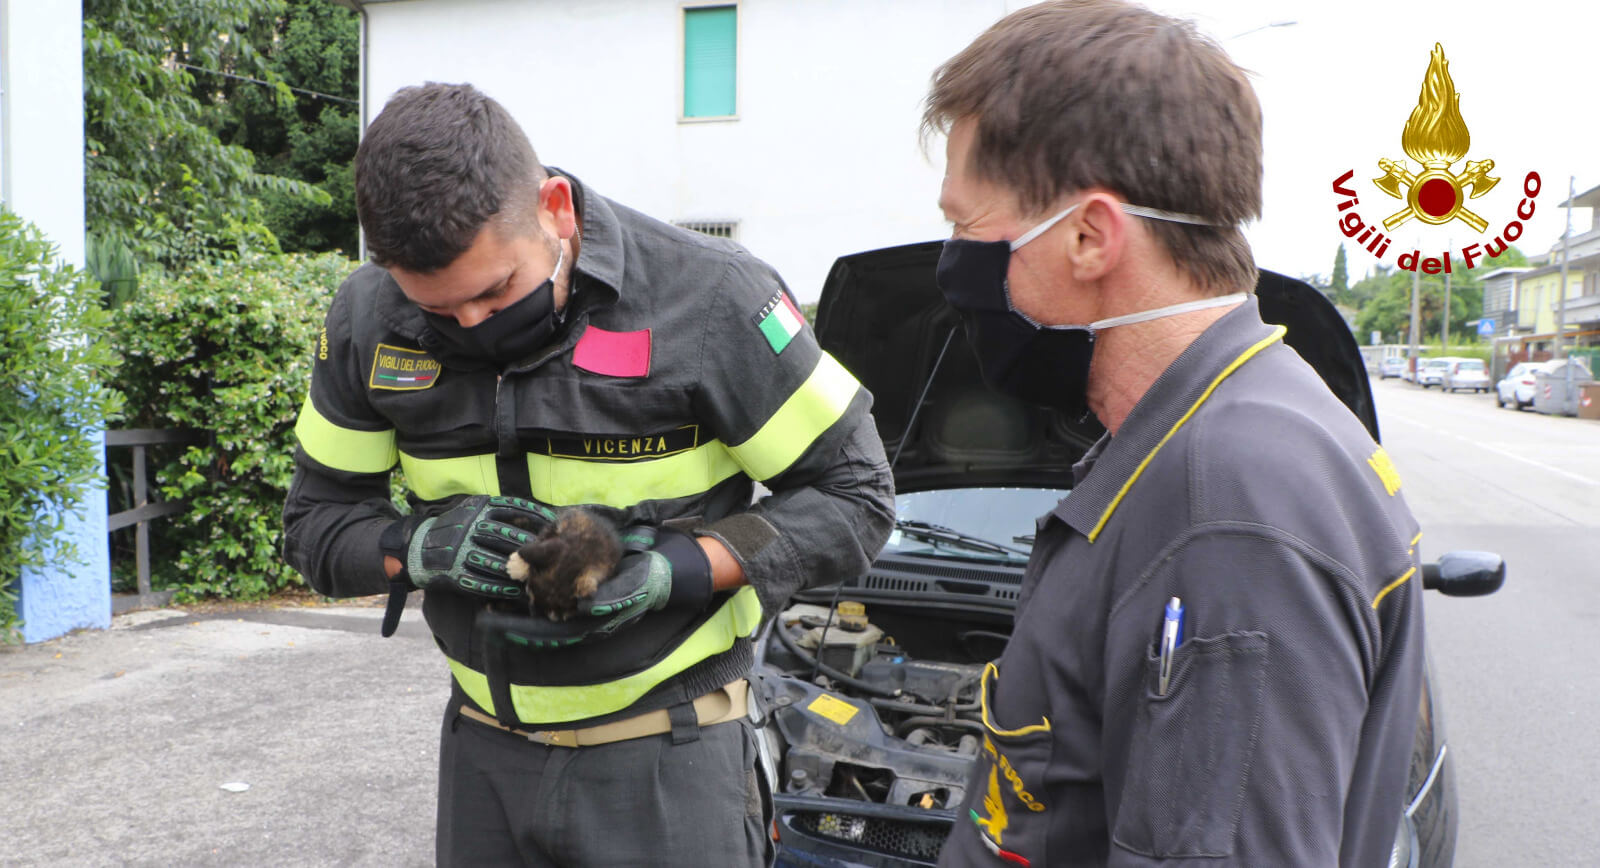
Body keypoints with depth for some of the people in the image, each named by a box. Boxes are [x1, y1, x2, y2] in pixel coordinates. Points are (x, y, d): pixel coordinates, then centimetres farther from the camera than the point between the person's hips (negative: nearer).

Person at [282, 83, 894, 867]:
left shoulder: (709, 298, -17)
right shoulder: (369, 317, -5)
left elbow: (853, 492, -11)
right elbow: (316, 521, 4)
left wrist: (680, 571, -25)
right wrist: (422, 547, -19)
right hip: (483, 747, 4)